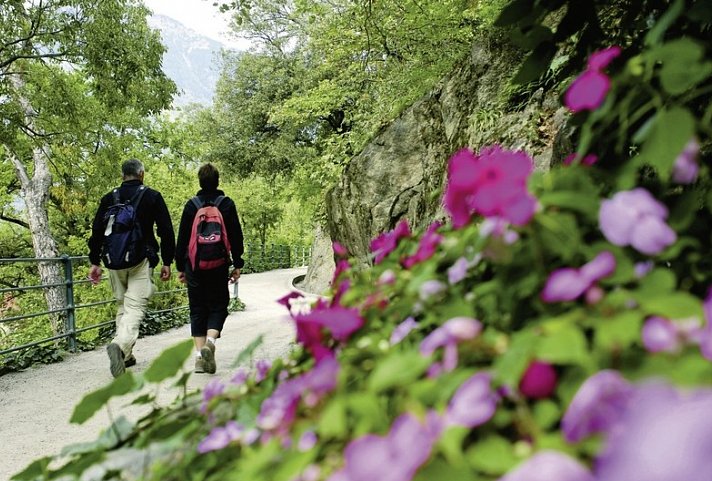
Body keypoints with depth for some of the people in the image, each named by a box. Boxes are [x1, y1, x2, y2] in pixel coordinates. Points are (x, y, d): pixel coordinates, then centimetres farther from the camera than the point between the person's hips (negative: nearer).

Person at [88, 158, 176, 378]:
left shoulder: (109, 198, 10)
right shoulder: (152, 197, 2)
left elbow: (97, 231, 8)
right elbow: (166, 231, -2)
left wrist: (95, 262, 13)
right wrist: (167, 262, 2)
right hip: (141, 261, -4)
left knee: (122, 306, 17)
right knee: (135, 307, -8)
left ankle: (125, 355, 19)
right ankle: (120, 345, -33)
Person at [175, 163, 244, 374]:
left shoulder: (191, 205, 4)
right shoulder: (227, 204, 0)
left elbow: (182, 238, 6)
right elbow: (236, 236, -1)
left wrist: (180, 267, 13)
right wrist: (237, 264, 5)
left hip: (194, 265, 1)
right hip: (219, 265, -1)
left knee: (197, 309, 9)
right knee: (218, 305, 9)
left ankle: (199, 352, 5)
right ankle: (210, 341, -16)